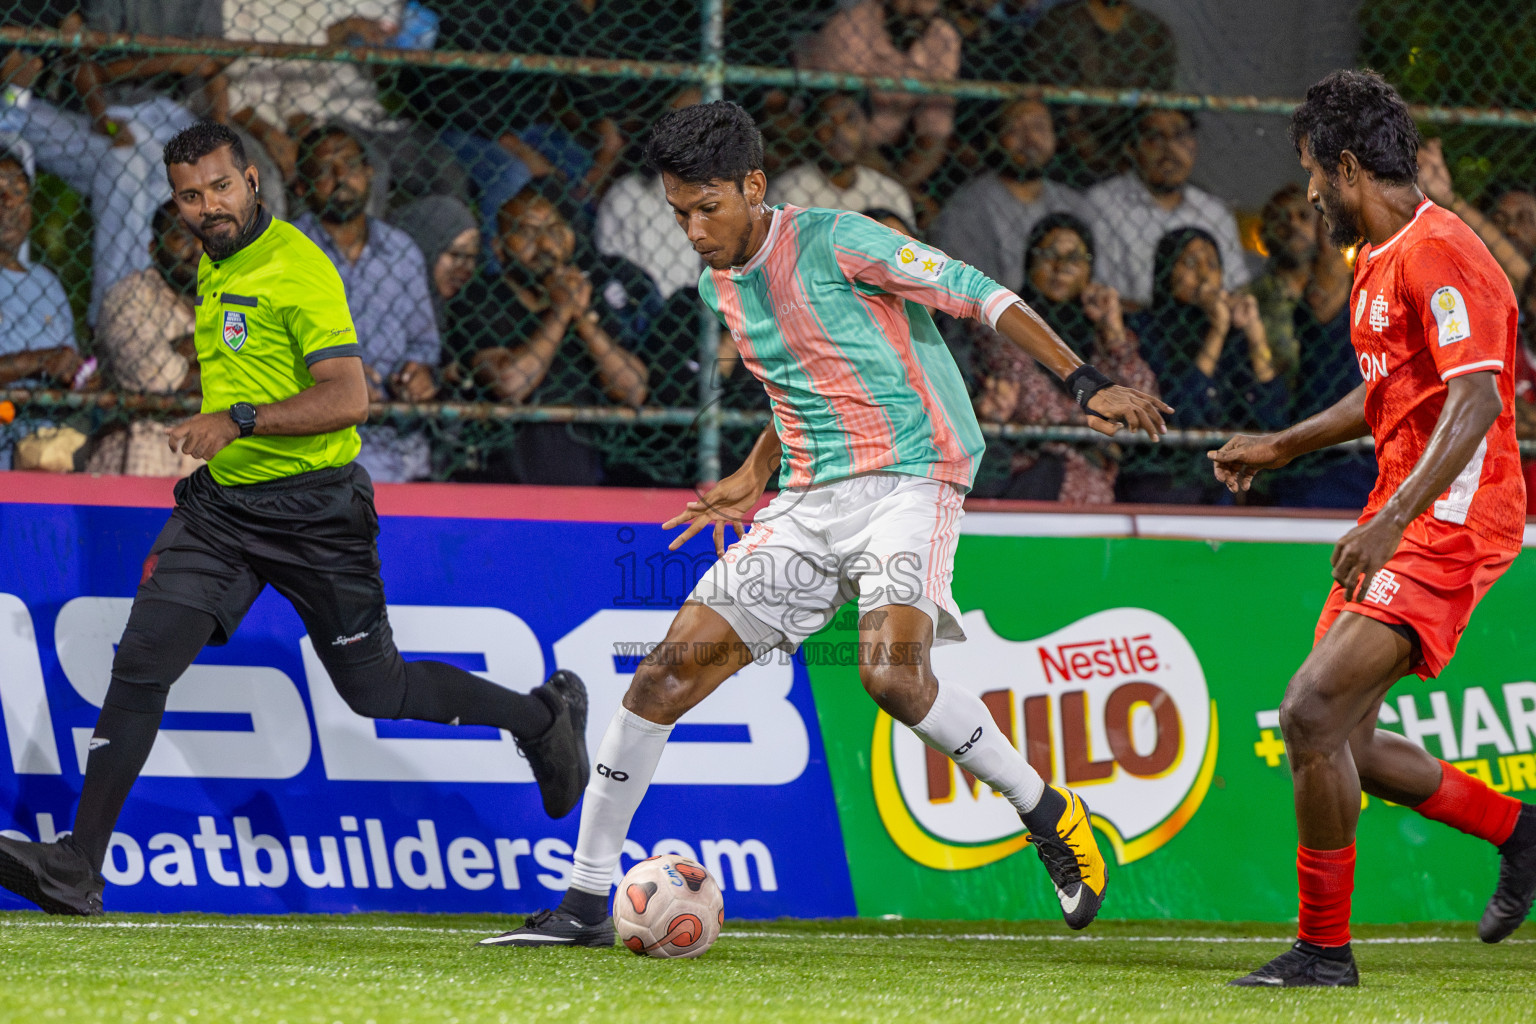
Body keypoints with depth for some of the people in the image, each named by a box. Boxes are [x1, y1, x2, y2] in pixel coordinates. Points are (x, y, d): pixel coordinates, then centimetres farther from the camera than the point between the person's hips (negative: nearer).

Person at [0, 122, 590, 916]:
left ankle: (544, 716, 30)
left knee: (376, 690, 6)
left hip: (313, 509, -7)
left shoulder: (298, 269, -17)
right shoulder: (214, 267, 10)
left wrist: (238, 421, -33)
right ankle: (79, 866, -10)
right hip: (220, 500, 7)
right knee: (141, 662, -8)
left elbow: (349, 398, -25)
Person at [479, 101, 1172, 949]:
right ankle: (585, 900, 1)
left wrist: (1083, 382, -16)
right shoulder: (721, 285, 11)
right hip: (809, 500, 7)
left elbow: (981, 296, -10)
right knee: (670, 669, -5)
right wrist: (755, 476, 21)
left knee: (894, 676, -29)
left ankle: (1051, 816, -6)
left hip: (909, 475, -7)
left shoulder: (836, 243, -11)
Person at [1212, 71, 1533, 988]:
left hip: (1451, 524, -10)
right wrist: (1284, 446, 33)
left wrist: (1390, 522, -33)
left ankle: (1324, 948, -8)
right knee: (1339, 738, 10)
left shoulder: (1437, 256, -16)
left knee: (1312, 712, -17)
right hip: (1403, 520, 10)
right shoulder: (1379, 258, 16)